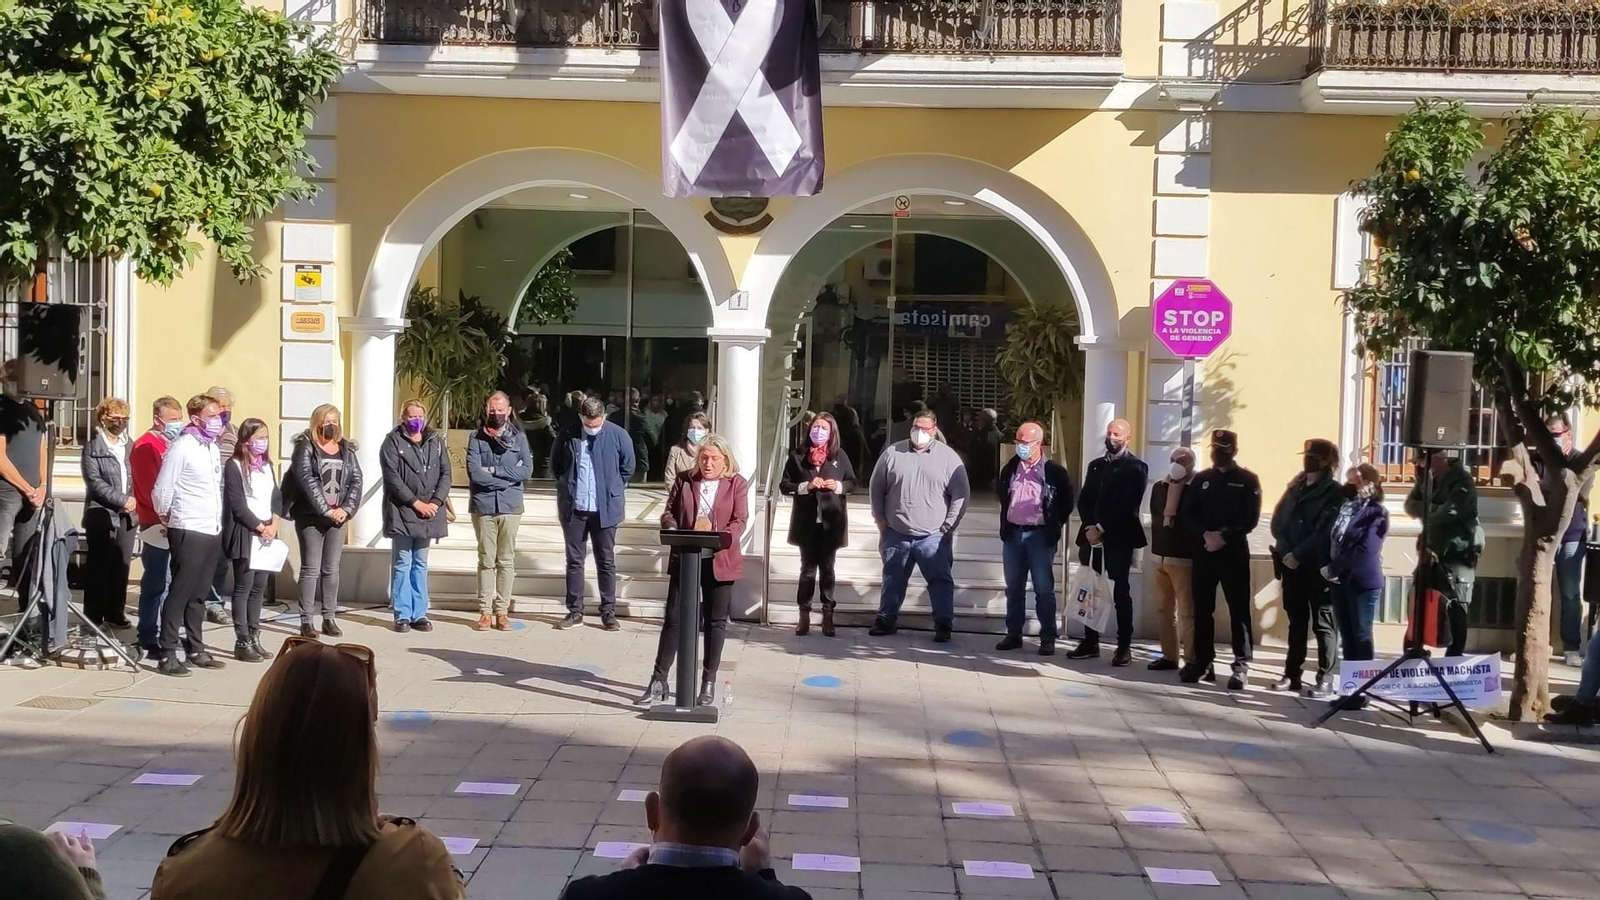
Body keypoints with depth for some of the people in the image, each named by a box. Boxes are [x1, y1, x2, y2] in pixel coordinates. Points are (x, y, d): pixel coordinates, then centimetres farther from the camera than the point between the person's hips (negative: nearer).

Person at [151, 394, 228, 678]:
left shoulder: (213, 448, 13)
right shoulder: (182, 447, -10)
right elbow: (161, 491, -9)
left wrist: (218, 522, 14)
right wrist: (168, 518, 5)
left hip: (212, 531, 7)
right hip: (188, 532, -7)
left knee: (199, 594, 13)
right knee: (180, 593, -4)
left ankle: (195, 650, 20)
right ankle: (168, 655, 0)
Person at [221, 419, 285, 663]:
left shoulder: (267, 466, 15)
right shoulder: (234, 466, -7)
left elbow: (277, 498, 13)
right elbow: (237, 505, -13)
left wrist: (273, 525, -3)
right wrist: (260, 527, -11)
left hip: (268, 534, 6)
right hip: (245, 534, -6)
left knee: (259, 587, 8)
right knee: (243, 587, -3)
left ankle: (254, 637, 13)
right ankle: (242, 642, 0)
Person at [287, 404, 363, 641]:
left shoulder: (346, 449, 12)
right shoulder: (305, 447, -3)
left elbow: (356, 480, 6)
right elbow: (305, 480, -15)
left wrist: (346, 509, -8)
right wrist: (326, 509, -19)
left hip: (338, 517, 4)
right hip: (310, 517, -4)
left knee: (332, 569, 8)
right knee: (311, 569, -3)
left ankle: (330, 618, 14)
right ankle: (306, 621, 0)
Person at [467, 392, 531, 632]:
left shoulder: (519, 437, 4)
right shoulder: (476, 438, 1)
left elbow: (527, 470, -7)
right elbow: (475, 473, -11)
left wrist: (494, 471, -12)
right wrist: (508, 479, -10)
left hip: (510, 506, 1)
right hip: (483, 506, -1)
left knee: (506, 560, 5)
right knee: (486, 560, 4)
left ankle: (502, 610, 11)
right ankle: (485, 611, 8)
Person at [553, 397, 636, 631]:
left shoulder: (618, 435, -7)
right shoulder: (568, 435, -5)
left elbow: (628, 467, 7)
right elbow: (555, 465, 11)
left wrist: (615, 489, 9)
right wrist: (565, 488, 10)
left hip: (605, 509, -1)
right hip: (573, 508, 1)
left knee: (606, 562, 5)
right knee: (574, 560, 8)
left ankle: (608, 613, 11)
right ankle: (575, 611, 15)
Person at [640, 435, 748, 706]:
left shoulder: (737, 484, 1)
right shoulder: (684, 480, 7)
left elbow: (740, 521, -5)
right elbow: (669, 512, 9)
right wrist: (672, 530, -13)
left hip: (719, 561, -1)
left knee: (715, 622, 6)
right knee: (673, 619, 2)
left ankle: (709, 682, 17)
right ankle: (658, 681, 8)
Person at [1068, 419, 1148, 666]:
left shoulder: (1136, 468, -2)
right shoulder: (1095, 465, 18)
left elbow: (1128, 506, -11)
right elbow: (1084, 500, 12)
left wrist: (1101, 528, -14)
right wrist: (1090, 528, -5)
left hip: (1118, 538, -5)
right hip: (1091, 535, 5)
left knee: (1120, 592, -2)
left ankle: (1124, 646, 2)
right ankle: (1090, 642, 12)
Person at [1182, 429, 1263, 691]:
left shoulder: (1248, 480, 3)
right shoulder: (1201, 479, 13)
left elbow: (1251, 519, -5)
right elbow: (1186, 514, 6)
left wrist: (1224, 537, -15)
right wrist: (1204, 535, -11)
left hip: (1234, 552, -4)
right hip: (1204, 551, 4)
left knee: (1239, 609, -5)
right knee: (1202, 608, 5)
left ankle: (1241, 665, -3)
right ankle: (1202, 661, 13)